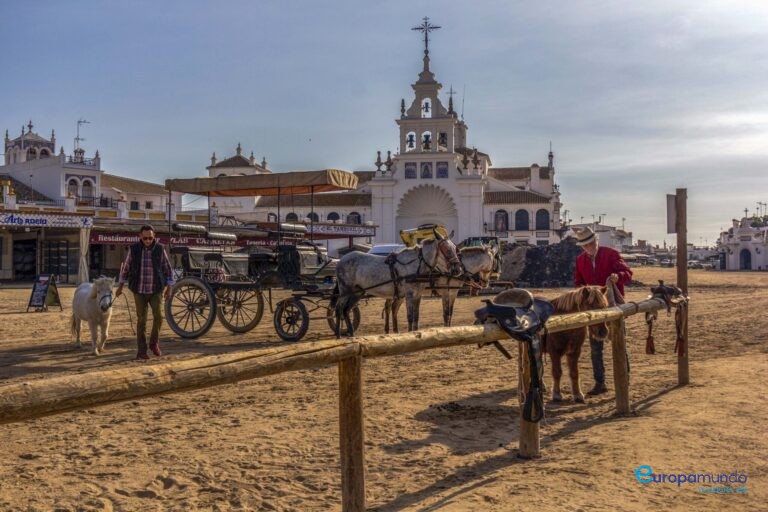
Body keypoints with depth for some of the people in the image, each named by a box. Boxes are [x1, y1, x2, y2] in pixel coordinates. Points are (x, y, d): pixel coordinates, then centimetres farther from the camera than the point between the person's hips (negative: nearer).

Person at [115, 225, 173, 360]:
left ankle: (154, 342, 10)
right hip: (139, 291, 0)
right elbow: (125, 268, 10)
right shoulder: (134, 249, -3)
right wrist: (120, 286, 13)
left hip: (156, 291, 0)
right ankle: (142, 350, 10)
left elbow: (167, 269, 5)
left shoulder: (160, 249, -3)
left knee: (158, 316, -13)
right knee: (141, 320, 1)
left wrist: (168, 289, 2)